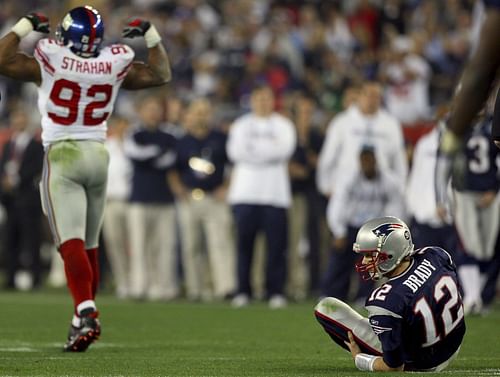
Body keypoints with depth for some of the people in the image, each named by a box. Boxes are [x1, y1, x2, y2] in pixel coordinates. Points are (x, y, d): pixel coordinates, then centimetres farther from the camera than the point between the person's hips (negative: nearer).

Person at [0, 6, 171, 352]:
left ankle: (86, 311, -29)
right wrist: (152, 36, 18)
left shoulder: (50, 61, -11)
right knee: (89, 243, 15)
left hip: (62, 155, -4)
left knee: (71, 242, -12)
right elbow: (161, 74, 15)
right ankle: (86, 317, 23)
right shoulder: (115, 65, 0)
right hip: (98, 155, 4)